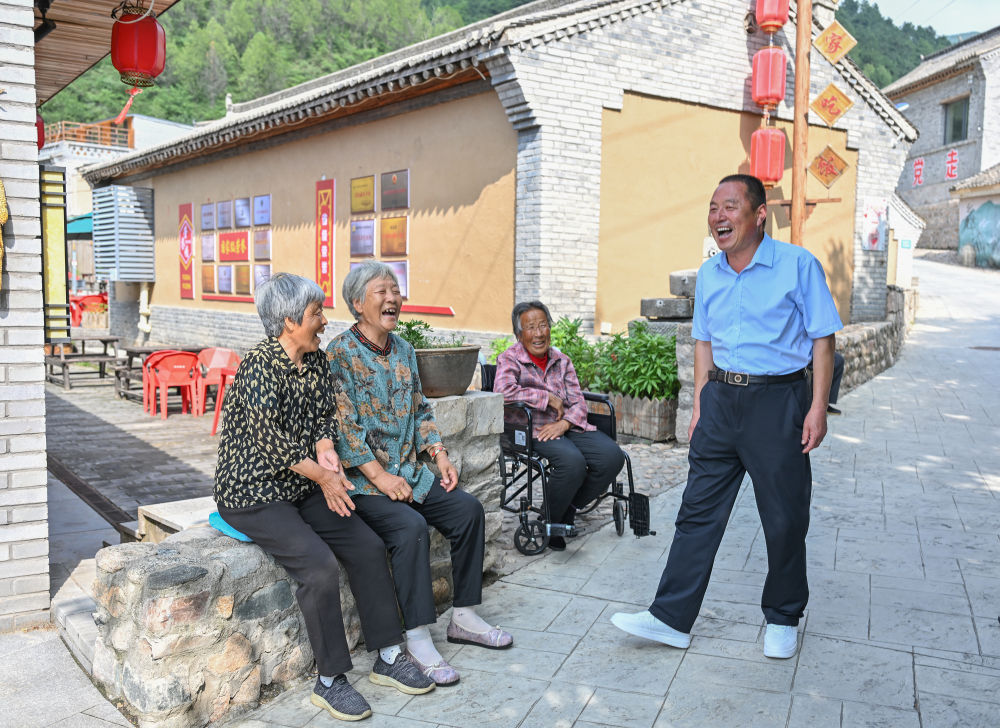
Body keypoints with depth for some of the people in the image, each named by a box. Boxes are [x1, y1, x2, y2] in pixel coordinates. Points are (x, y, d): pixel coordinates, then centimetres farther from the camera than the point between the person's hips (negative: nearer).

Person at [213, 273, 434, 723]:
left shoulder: (316, 360, 6)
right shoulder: (259, 366, -19)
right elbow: (270, 438, -20)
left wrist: (326, 450, -14)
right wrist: (323, 475, -14)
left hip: (301, 488, 8)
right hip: (253, 494, -8)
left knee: (368, 546, -4)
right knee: (319, 565, -23)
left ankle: (388, 657, 7)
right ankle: (330, 682, -7)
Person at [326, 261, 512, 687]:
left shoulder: (403, 351, 12)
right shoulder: (338, 355, -11)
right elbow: (343, 426, -17)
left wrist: (439, 454, 3)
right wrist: (380, 476, -21)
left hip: (410, 472, 8)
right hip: (361, 478, -7)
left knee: (468, 509, -5)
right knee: (410, 527, -30)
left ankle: (464, 617, 8)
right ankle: (418, 640, -18)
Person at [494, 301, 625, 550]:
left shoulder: (562, 361, 15)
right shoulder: (509, 359, -1)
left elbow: (578, 402, 8)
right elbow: (503, 391, -22)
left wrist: (564, 423, -14)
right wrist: (548, 397, -15)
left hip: (567, 427, 6)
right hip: (532, 430, -6)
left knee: (613, 456, -16)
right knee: (572, 461, -33)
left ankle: (569, 508, 5)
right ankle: (549, 521, -7)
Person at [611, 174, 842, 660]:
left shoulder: (798, 265, -7)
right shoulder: (708, 274, 9)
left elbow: (822, 340, -5)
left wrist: (818, 407, -10)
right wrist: (699, 405, 12)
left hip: (778, 400, -4)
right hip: (721, 398, 5)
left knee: (784, 518, 7)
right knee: (698, 511, 5)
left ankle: (782, 619, 28)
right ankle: (671, 618, 12)